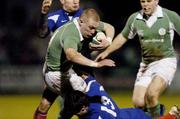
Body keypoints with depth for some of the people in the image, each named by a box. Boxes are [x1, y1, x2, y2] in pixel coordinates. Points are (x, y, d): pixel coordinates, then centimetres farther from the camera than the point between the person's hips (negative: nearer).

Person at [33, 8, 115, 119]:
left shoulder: (88, 23, -9)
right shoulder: (71, 33, -37)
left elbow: (109, 28, 7)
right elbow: (71, 55, -58)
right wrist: (96, 64, -60)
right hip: (56, 75, -9)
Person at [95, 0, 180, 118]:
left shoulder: (171, 16, -12)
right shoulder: (134, 19, -1)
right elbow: (123, 37, 15)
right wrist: (107, 51, 12)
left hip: (166, 61, -4)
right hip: (146, 64, 5)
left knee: (151, 94, -28)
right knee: (138, 102, -4)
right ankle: (157, 109, 28)